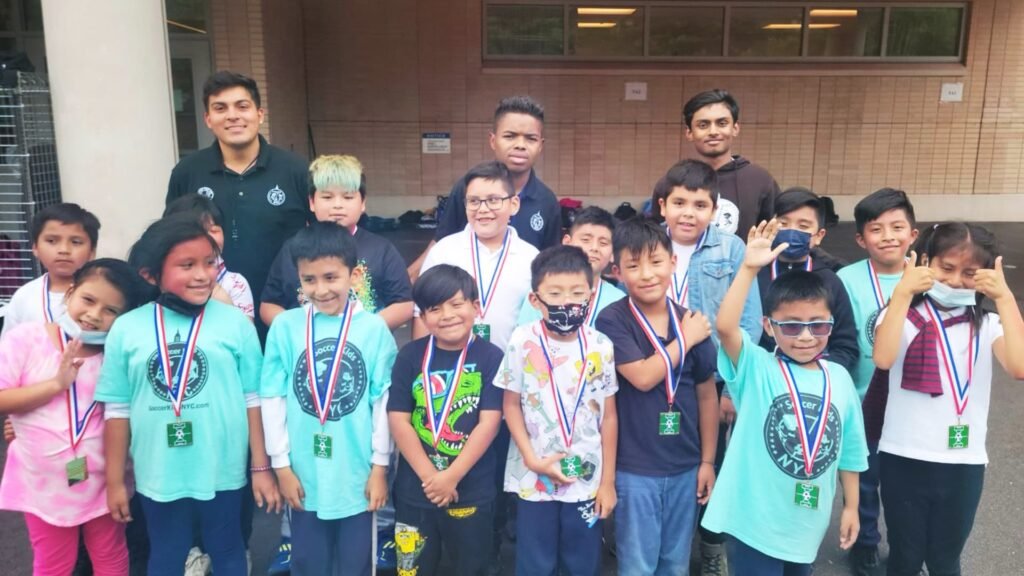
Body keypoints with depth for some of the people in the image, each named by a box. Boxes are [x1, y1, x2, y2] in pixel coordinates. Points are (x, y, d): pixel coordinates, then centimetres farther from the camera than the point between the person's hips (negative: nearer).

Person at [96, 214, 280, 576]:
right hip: (158, 476, 1)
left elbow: (253, 400, -4)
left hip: (222, 473, -1)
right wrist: (115, 480, 4)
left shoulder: (236, 323, -9)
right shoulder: (127, 329, -6)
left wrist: (261, 467, -1)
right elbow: (117, 409, 0)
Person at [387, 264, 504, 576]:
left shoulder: (490, 357, -7)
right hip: (415, 490, 1)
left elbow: (489, 423, -11)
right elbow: (398, 420, -6)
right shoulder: (410, 356, -2)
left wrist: (452, 477, -15)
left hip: (471, 491, -1)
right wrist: (429, 476, -13)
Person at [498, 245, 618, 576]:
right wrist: (532, 460, -10)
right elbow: (511, 405, -2)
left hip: (587, 480, 1)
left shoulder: (601, 347, -5)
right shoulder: (523, 342, -9)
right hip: (533, 479, -1)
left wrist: (608, 481, 2)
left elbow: (609, 416, 1)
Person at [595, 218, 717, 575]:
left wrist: (707, 461, 7)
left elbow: (706, 395, 6)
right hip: (635, 469, -4)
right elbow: (642, 377, -21)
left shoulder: (691, 321, -1)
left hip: (685, 466, 4)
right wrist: (685, 341, -11)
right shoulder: (612, 321, -11)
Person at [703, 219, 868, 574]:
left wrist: (851, 506, 13)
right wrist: (749, 268, -36)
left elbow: (848, 450, 9)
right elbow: (725, 327, -31)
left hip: (808, 524, 5)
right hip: (755, 520, -4)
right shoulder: (755, 368, -12)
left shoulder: (840, 379, 0)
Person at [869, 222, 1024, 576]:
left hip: (963, 463, 2)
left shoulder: (988, 325, 1)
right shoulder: (903, 315, -3)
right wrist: (903, 292, -24)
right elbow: (883, 359, -25)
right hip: (903, 459, -1)